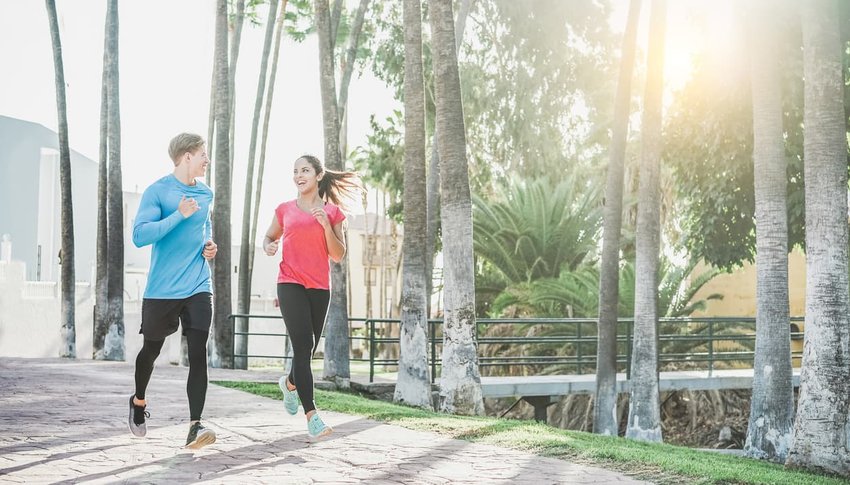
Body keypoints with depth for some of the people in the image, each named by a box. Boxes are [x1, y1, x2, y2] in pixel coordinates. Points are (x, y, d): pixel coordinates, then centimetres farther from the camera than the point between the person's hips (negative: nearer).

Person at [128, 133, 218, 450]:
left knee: (198, 353, -12)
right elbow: (140, 235, -18)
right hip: (162, 290, -3)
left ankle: (195, 426, -17)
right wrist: (180, 214, -22)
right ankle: (139, 402, 42)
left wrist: (209, 244, 10)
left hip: (198, 288, 3)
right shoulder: (157, 192, -8)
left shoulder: (205, 194, 11)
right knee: (151, 349, 14)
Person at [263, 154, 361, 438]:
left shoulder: (332, 211, 6)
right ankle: (311, 415, -18)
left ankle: (290, 383, 46)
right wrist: (268, 246, -3)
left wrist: (326, 224, -11)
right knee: (303, 346, -15)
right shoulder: (285, 210, 6)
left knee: (309, 348, 12)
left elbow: (338, 256, 2)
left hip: (319, 287, 2)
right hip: (290, 284, -2)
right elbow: (269, 237, 21)